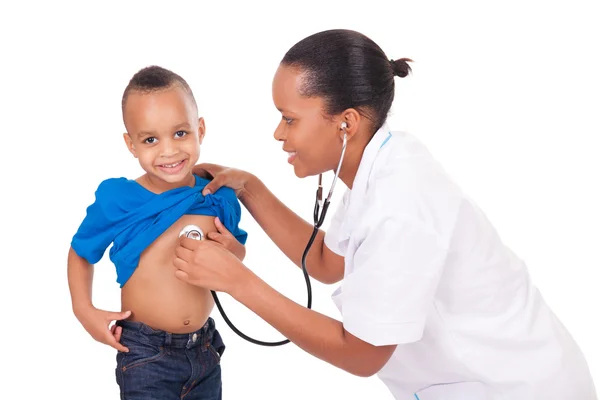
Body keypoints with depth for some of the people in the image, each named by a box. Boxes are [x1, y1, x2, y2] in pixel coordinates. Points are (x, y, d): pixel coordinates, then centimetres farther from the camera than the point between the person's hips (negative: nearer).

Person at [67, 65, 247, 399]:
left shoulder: (220, 196, -6)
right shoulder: (117, 202, -15)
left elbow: (238, 253, 12)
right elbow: (80, 254, 2)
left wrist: (232, 249, -10)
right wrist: (84, 311, -9)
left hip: (205, 348, 4)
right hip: (145, 354, -4)